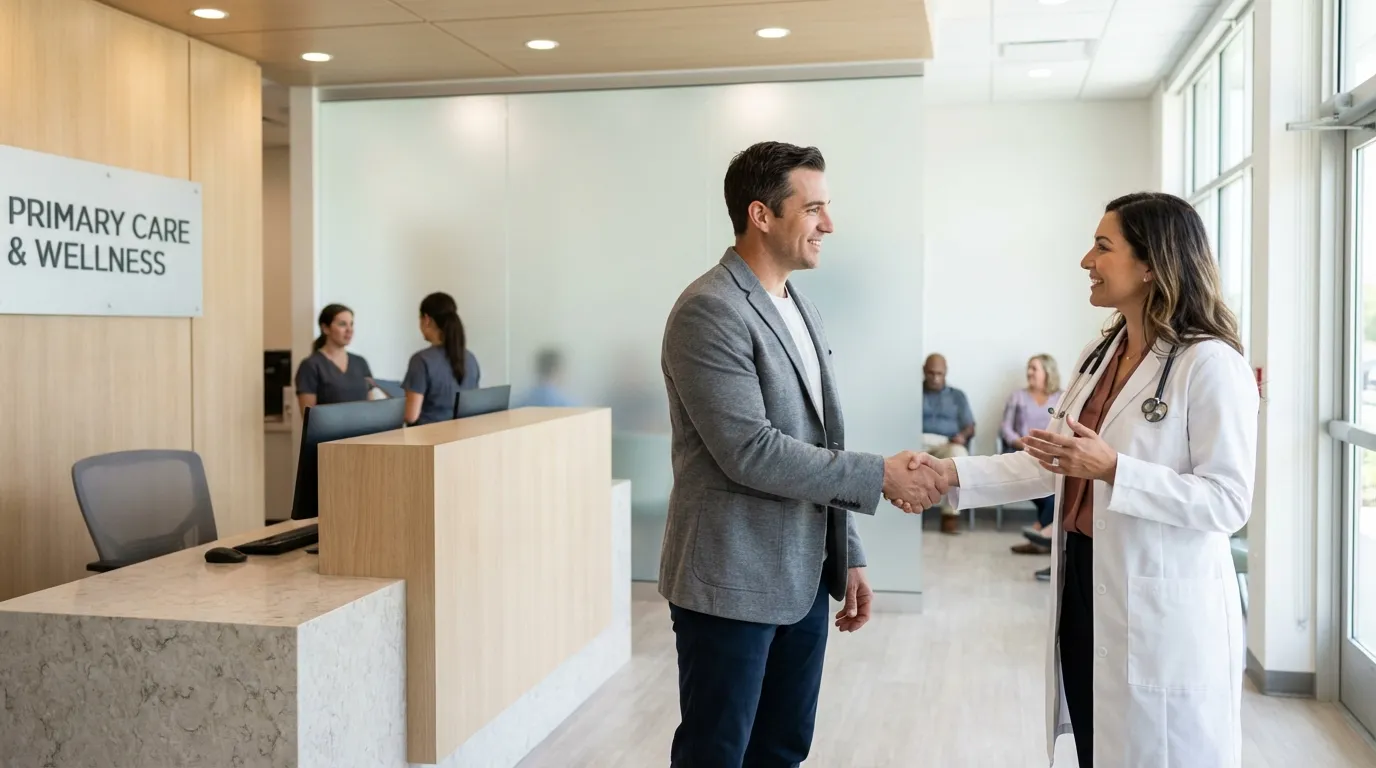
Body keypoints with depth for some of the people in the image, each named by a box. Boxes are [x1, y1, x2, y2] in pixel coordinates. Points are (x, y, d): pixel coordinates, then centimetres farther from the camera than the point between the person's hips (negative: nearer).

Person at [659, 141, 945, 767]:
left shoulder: (800, 309, 12)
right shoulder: (709, 311, -16)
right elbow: (751, 452, -23)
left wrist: (848, 556, 14)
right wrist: (880, 476, -17)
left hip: (803, 577, 8)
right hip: (732, 582, -8)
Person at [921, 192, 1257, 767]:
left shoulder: (1211, 364, -15)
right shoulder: (1100, 355, 11)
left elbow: (1228, 502, -19)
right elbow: (1050, 464, 9)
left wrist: (1112, 468, -27)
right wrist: (953, 474, -2)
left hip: (1162, 606, -8)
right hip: (1084, 585, 8)